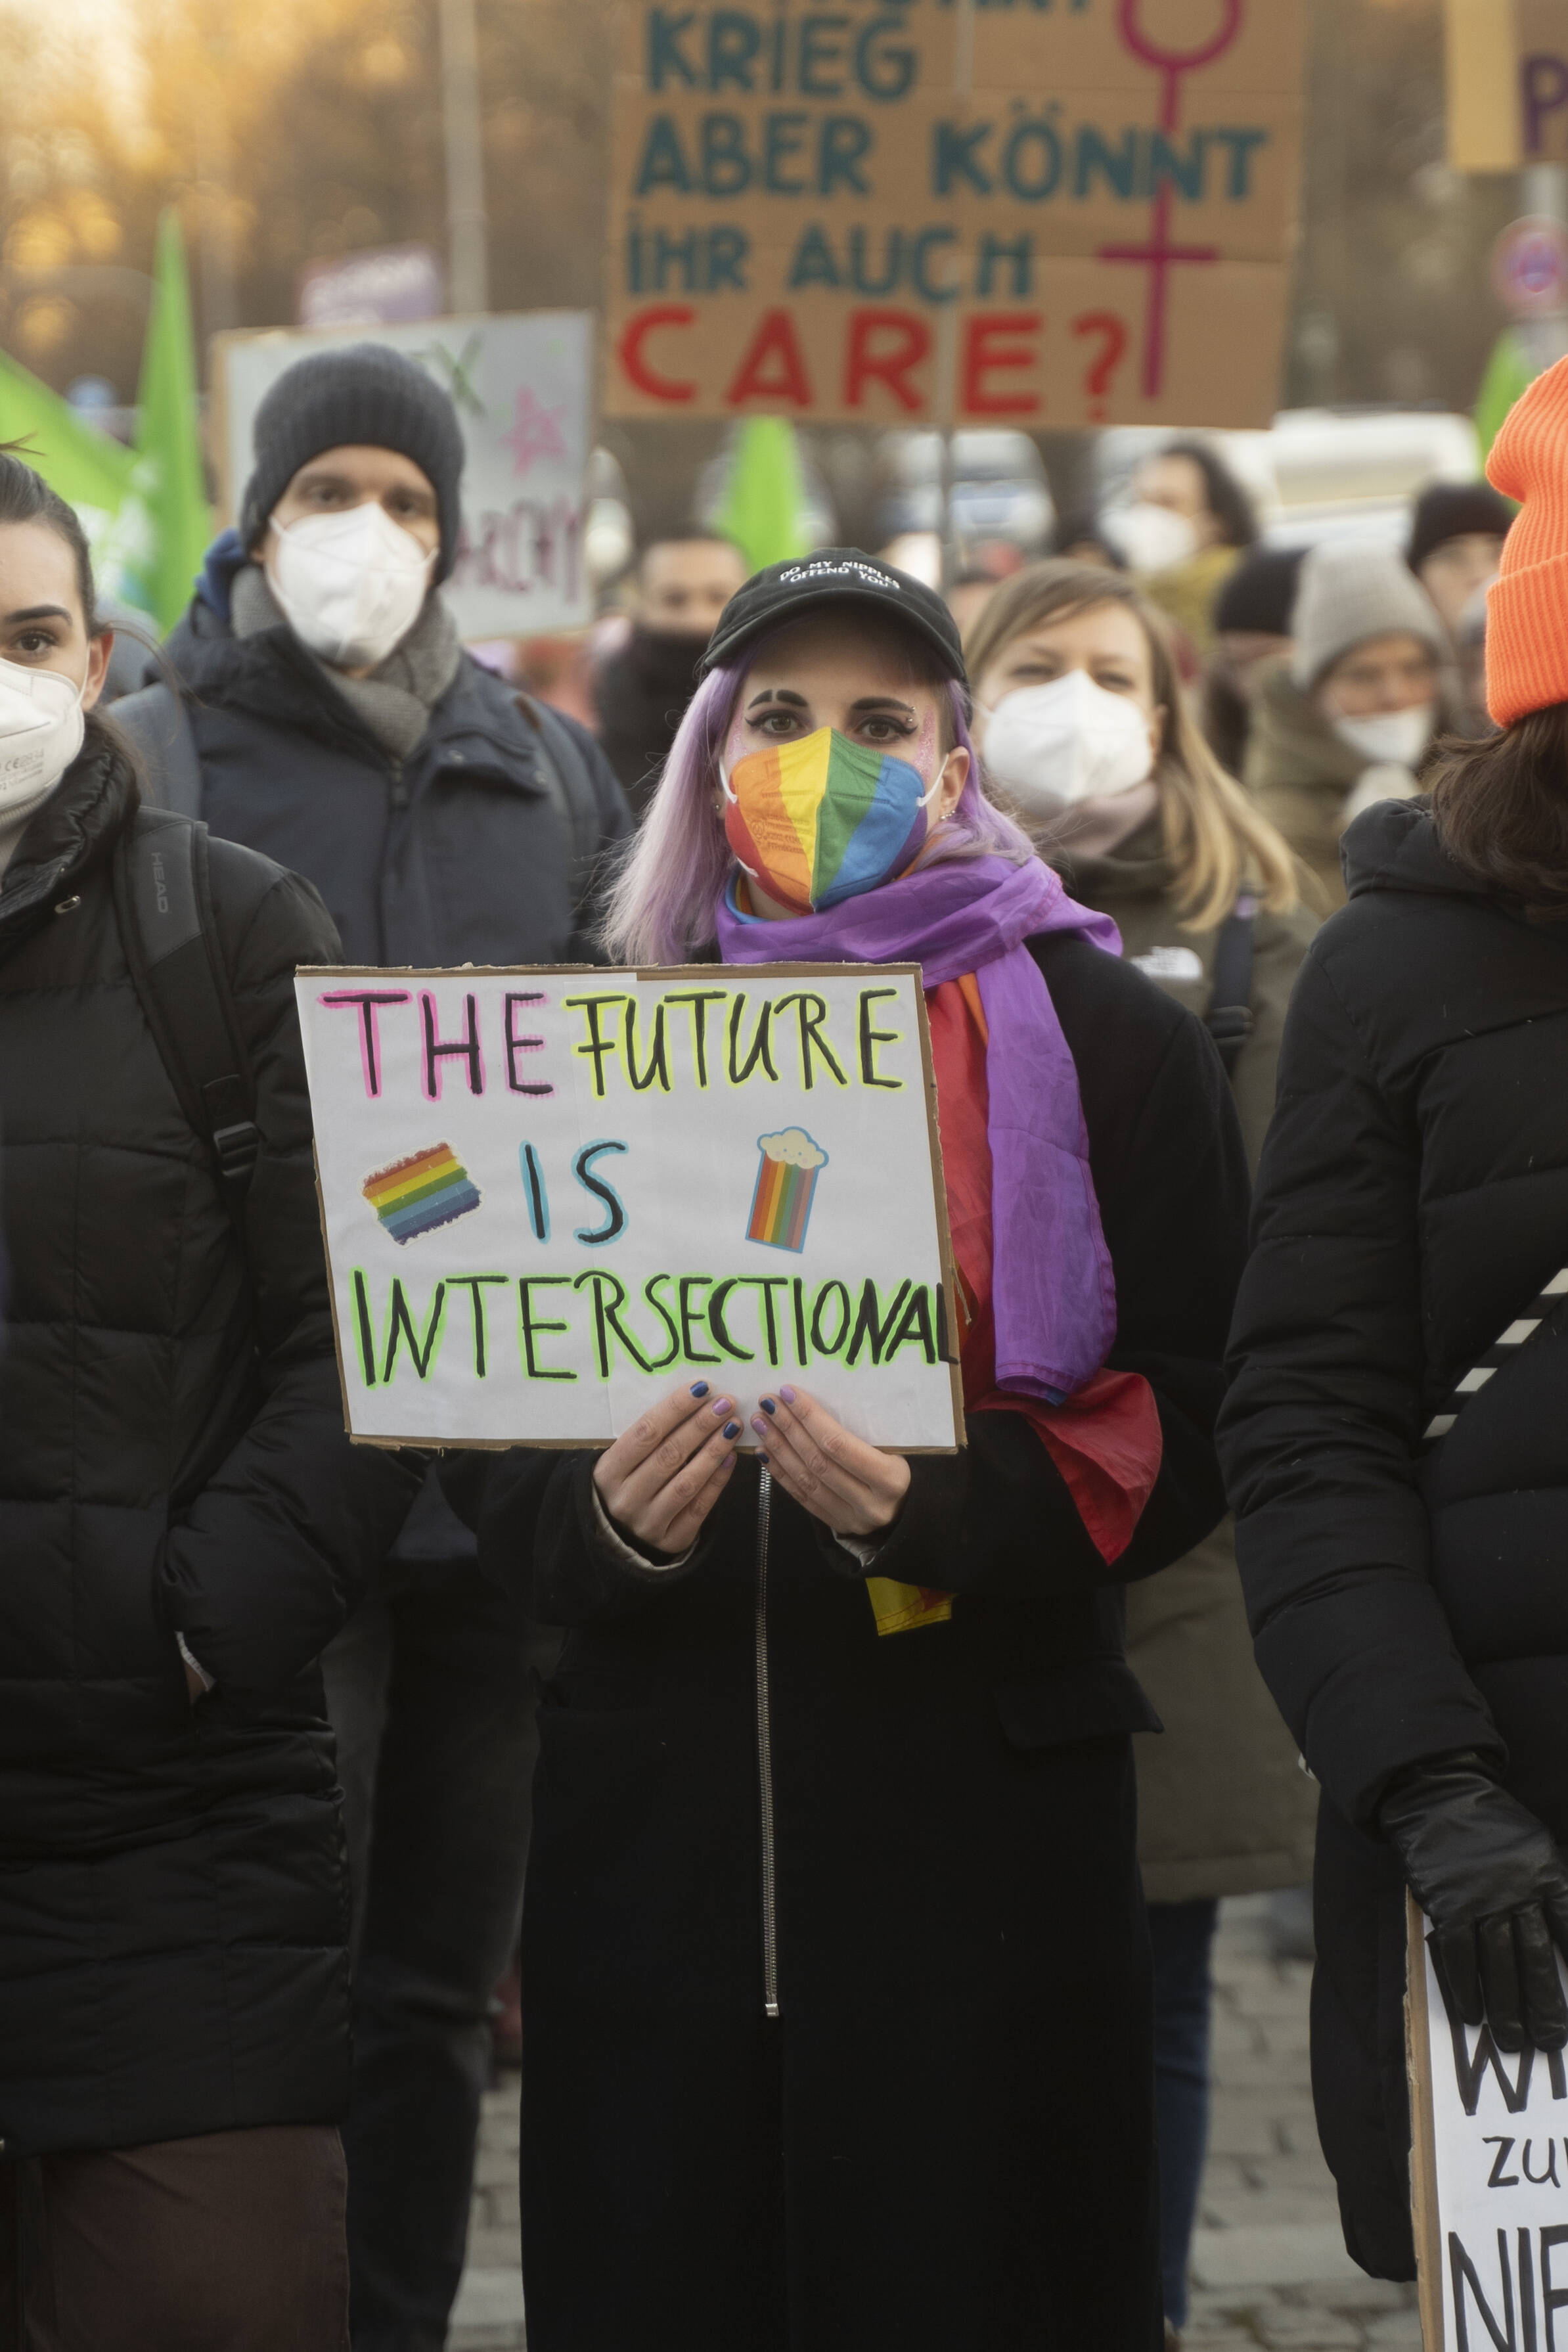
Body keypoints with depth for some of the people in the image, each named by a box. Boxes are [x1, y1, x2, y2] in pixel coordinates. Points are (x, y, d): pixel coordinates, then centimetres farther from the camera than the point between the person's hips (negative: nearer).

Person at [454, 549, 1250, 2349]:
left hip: (981, 1786, -3)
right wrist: (606, 1520, -12)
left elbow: (1182, 1427, -3)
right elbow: (499, 1438, 11)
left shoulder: (1102, 1041, 4)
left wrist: (933, 1511, -19)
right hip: (658, 1783, 3)